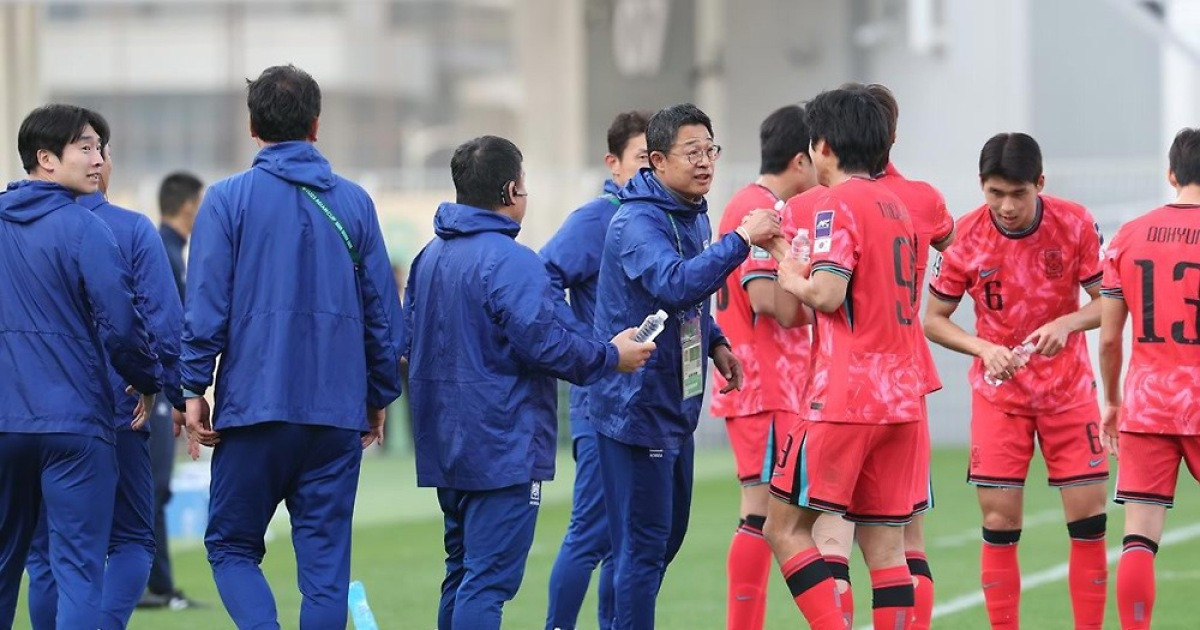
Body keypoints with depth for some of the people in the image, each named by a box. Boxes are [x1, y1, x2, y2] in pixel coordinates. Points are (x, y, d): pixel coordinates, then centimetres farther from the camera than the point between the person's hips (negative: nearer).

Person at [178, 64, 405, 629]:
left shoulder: (227, 200, -3)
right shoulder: (354, 203, 6)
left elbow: (206, 306, -7)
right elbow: (383, 311, 8)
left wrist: (194, 389, -1)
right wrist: (379, 396, 17)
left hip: (253, 406, -2)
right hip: (339, 409, 2)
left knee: (231, 545, 10)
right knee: (325, 558, 7)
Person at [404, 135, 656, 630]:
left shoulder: (430, 256, 12)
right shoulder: (510, 261, -17)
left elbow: (411, 337, 20)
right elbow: (545, 342, -22)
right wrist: (612, 357, -7)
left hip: (445, 441, 9)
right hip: (504, 448, -9)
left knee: (463, 570, 17)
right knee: (489, 577, -10)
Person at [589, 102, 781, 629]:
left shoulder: (694, 215, 10)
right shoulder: (638, 223, -20)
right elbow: (676, 284, -38)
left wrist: (715, 343, 9)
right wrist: (742, 239, -40)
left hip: (676, 404, 10)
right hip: (636, 406, -10)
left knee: (669, 532, 18)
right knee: (643, 543, -6)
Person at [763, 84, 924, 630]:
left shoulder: (836, 203, -8)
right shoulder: (895, 206, 17)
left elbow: (827, 294, -19)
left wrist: (793, 280, 3)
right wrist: (792, 259, 23)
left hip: (845, 399, -8)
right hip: (901, 398, 8)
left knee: (786, 528, -1)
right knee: (884, 543, 7)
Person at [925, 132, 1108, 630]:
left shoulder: (1075, 224, -12)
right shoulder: (966, 238, -13)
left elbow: (1107, 302, -5)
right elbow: (933, 320, -4)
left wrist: (1066, 324, -25)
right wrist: (983, 348, -22)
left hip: (1069, 389, 1)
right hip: (999, 393, -1)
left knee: (1088, 518, -2)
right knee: (999, 524, -5)